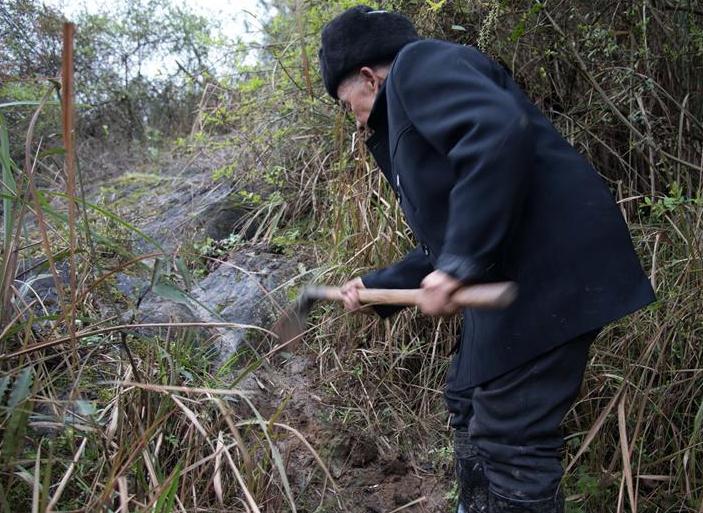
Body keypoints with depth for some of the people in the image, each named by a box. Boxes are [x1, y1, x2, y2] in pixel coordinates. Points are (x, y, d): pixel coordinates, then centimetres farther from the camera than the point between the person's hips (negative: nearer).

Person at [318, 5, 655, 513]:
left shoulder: (420, 62, -3)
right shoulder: (405, 118, 25)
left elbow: (500, 130, -26)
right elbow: (444, 246, 25)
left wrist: (459, 263, -27)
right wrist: (377, 287, 28)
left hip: (547, 273, -11)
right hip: (513, 278, 11)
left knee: (508, 440, -4)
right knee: (469, 398, 23)